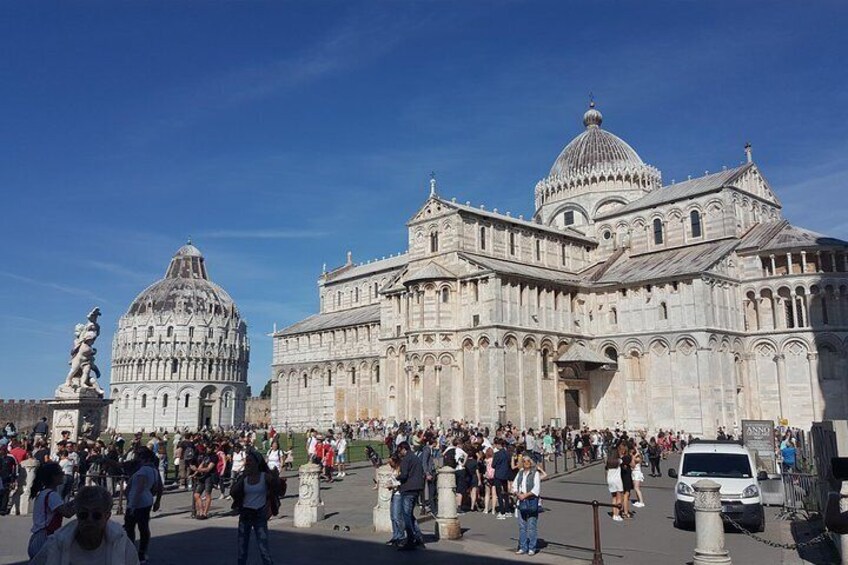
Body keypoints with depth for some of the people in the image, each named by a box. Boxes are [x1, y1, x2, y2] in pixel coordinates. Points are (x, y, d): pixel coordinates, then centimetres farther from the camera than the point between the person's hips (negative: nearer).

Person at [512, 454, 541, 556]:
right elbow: (514, 485, 10)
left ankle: (532, 548, 8)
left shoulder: (535, 473, -5)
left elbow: (536, 489, -13)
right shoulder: (520, 473, 11)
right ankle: (522, 547, 17)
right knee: (522, 526, 9)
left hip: (532, 501, -5)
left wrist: (525, 495, -16)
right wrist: (518, 494, -9)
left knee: (532, 525, -1)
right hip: (521, 501, 5)